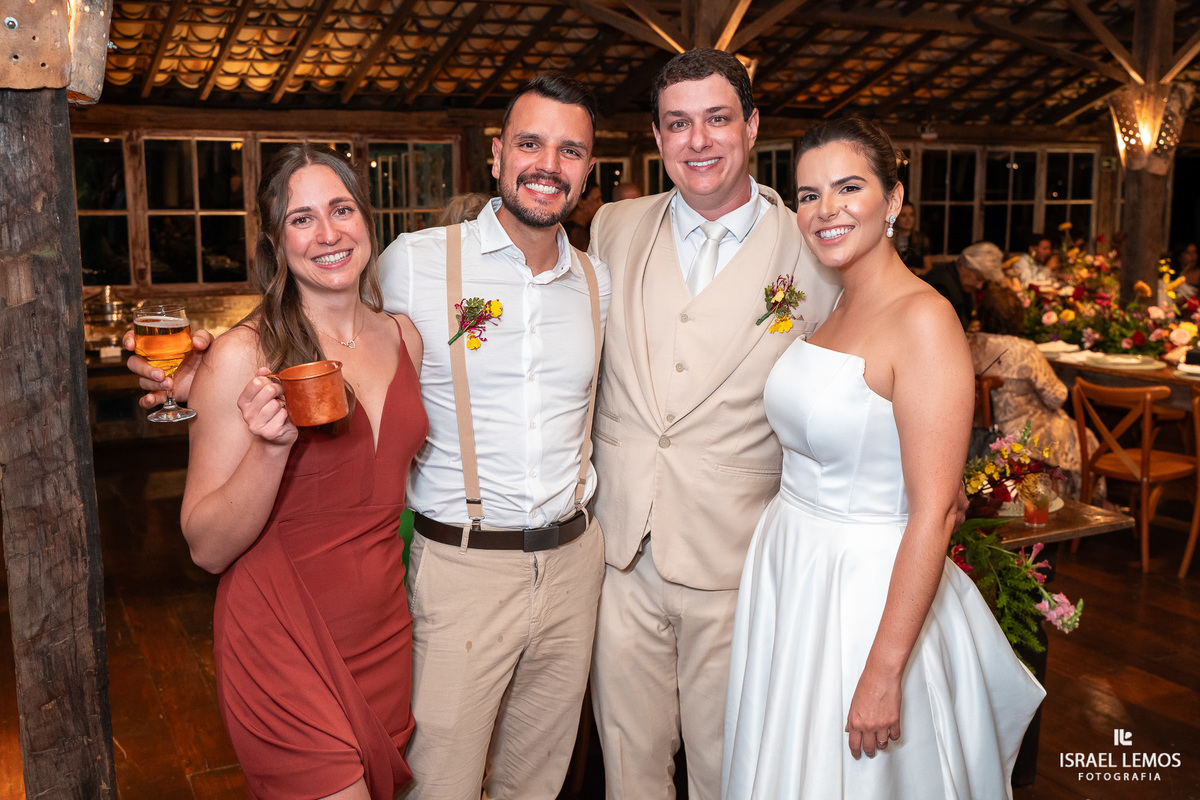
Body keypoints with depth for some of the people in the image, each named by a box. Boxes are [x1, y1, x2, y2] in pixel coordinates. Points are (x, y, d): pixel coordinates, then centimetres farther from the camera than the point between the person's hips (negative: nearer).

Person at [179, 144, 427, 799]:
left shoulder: (402, 337, 3)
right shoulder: (243, 356, -14)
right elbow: (207, 548, -14)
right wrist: (270, 446, -27)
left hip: (384, 633, 6)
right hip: (282, 641, -5)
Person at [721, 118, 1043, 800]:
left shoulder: (924, 320, -18)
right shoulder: (829, 313, 7)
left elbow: (934, 512, -22)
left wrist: (883, 672, -23)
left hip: (864, 585, -7)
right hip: (788, 570, 7)